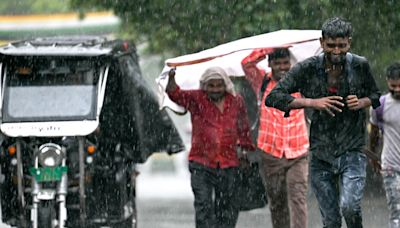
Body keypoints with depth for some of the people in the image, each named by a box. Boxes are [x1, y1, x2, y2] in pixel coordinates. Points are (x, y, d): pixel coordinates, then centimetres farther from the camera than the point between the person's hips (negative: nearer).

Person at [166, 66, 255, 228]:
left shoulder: (236, 101, 8)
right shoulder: (196, 99, 1)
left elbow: (243, 129, 19)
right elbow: (176, 95, -14)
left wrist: (248, 149, 25)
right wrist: (171, 79, -33)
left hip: (229, 164, 2)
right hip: (201, 164, -2)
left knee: (227, 208, 6)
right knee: (203, 206, -9)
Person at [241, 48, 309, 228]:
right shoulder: (262, 82, 2)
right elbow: (247, 63, -10)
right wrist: (270, 48, -14)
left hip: (297, 154, -1)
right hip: (271, 154, 1)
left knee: (298, 198, -13)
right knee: (277, 203, 10)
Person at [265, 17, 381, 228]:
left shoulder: (360, 66, -2)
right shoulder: (307, 69, -5)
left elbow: (375, 95, 15)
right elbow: (273, 97, -8)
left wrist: (361, 103, -9)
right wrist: (313, 102, -18)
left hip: (352, 152, -1)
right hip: (321, 154, 1)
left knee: (349, 207, -23)